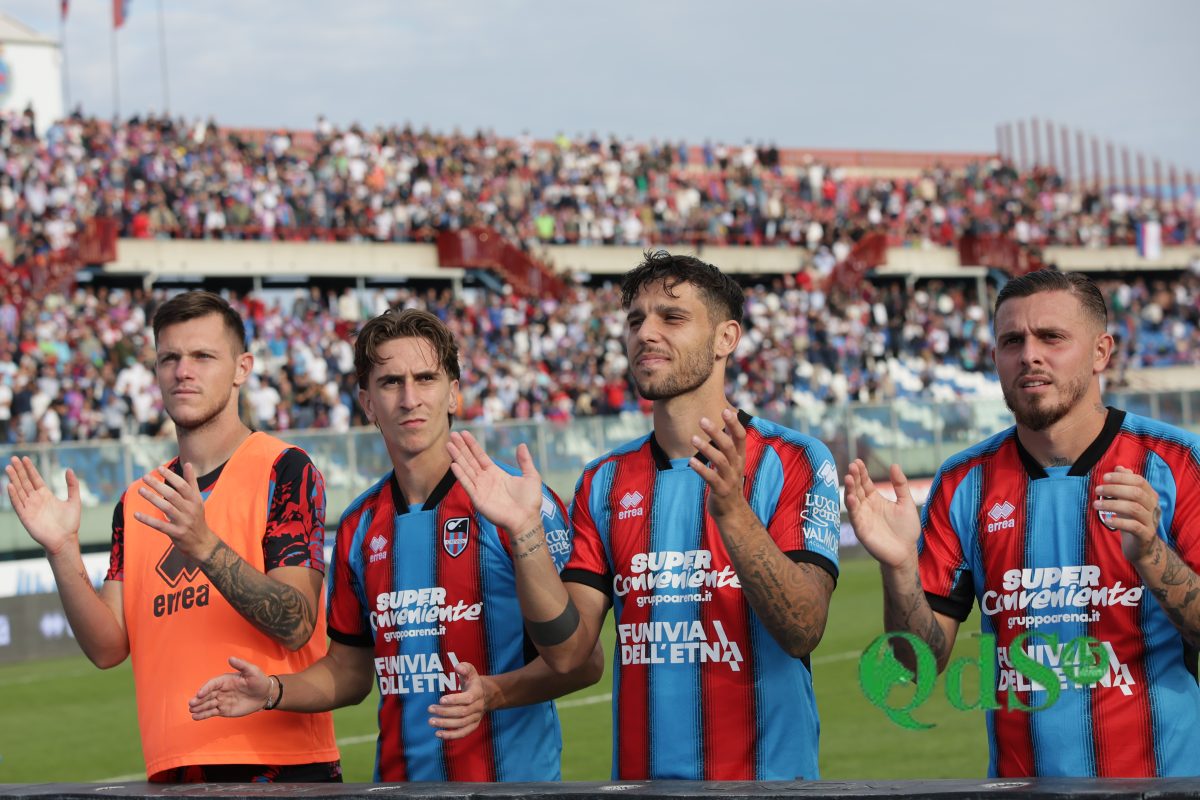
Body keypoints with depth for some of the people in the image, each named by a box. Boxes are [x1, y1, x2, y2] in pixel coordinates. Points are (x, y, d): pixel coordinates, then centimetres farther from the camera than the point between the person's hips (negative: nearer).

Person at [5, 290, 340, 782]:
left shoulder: (283, 469, -3)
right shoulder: (137, 503, 14)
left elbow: (296, 625, -14)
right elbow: (108, 649, 5)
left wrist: (203, 546, -26)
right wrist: (63, 552, -8)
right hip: (171, 768, 5)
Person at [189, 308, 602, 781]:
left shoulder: (517, 500, -7)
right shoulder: (359, 526, 9)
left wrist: (494, 692, -23)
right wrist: (273, 693, 1)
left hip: (512, 780, -4)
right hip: (398, 780, 4)